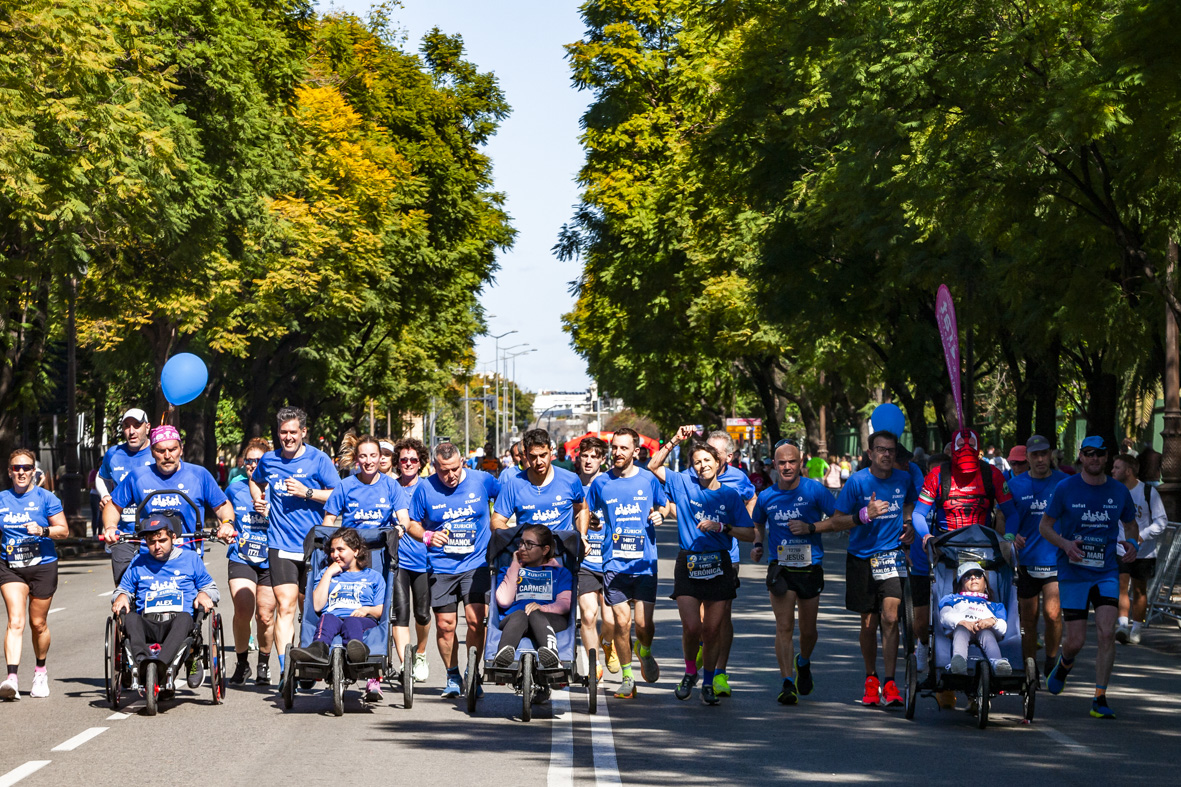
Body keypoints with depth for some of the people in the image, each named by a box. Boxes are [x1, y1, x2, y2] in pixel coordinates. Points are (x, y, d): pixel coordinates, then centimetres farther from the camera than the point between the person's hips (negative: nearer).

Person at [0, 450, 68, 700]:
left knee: (38, 623, 9)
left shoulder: (45, 498, -3)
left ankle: (40, 670, 32)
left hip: (42, 566, -1)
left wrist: (42, 530, -20)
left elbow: (64, 530, -4)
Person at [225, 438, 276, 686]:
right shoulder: (235, 488, 5)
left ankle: (264, 665, 24)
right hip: (241, 559, 1)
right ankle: (242, 663, 3)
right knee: (242, 612, -16)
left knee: (265, 616, 2)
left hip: (269, 560, -1)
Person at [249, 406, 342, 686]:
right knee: (285, 605, -12)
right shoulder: (269, 460, 9)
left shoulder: (318, 459, -1)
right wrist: (258, 501, 12)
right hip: (281, 545, 1)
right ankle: (285, 671, -15)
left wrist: (307, 492, -15)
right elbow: (255, 481, 31)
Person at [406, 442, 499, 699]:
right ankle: (453, 676, 20)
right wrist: (427, 536, -15)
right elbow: (413, 524, 5)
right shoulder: (424, 488, -3)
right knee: (445, 625, 2)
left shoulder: (482, 480, -2)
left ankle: (474, 676, 1)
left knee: (475, 620, -12)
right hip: (441, 567, 1)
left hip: (476, 564, -1)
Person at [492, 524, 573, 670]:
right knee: (519, 614, -37)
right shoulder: (510, 570, 30)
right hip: (513, 620, 0)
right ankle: (503, 656, -70)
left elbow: (565, 603, 6)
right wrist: (515, 566, 14)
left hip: (551, 619, 0)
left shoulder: (560, 572, 27)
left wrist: (543, 608, -16)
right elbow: (504, 601, 8)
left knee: (535, 615, -37)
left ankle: (551, 657, -69)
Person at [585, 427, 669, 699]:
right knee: (622, 622, -4)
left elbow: (664, 506, 16)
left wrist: (660, 514, -5)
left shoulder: (649, 480, 2)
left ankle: (645, 653, 29)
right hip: (614, 563, 1)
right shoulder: (601, 483, 3)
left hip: (645, 562, 0)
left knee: (644, 623, -6)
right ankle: (627, 677, 13)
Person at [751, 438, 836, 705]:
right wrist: (758, 544, 6)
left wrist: (811, 527, -16)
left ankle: (803, 663, 41)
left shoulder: (814, 490, -6)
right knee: (784, 627, -13)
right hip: (780, 567, 0)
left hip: (810, 567, 0)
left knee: (808, 630, 11)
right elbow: (758, 523, 24)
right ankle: (788, 682, -12)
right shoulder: (766, 497, 3)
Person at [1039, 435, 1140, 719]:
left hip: (1107, 573, 2)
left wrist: (1132, 543, -4)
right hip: (1073, 574, -2)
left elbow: (1130, 525, 19)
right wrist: (1065, 544, -17)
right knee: (1075, 641, -2)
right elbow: (1044, 526, 2)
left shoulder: (1119, 491, 5)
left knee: (1106, 634, -14)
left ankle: (1100, 700, -7)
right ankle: (1064, 664, 35)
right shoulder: (1065, 489, -3)